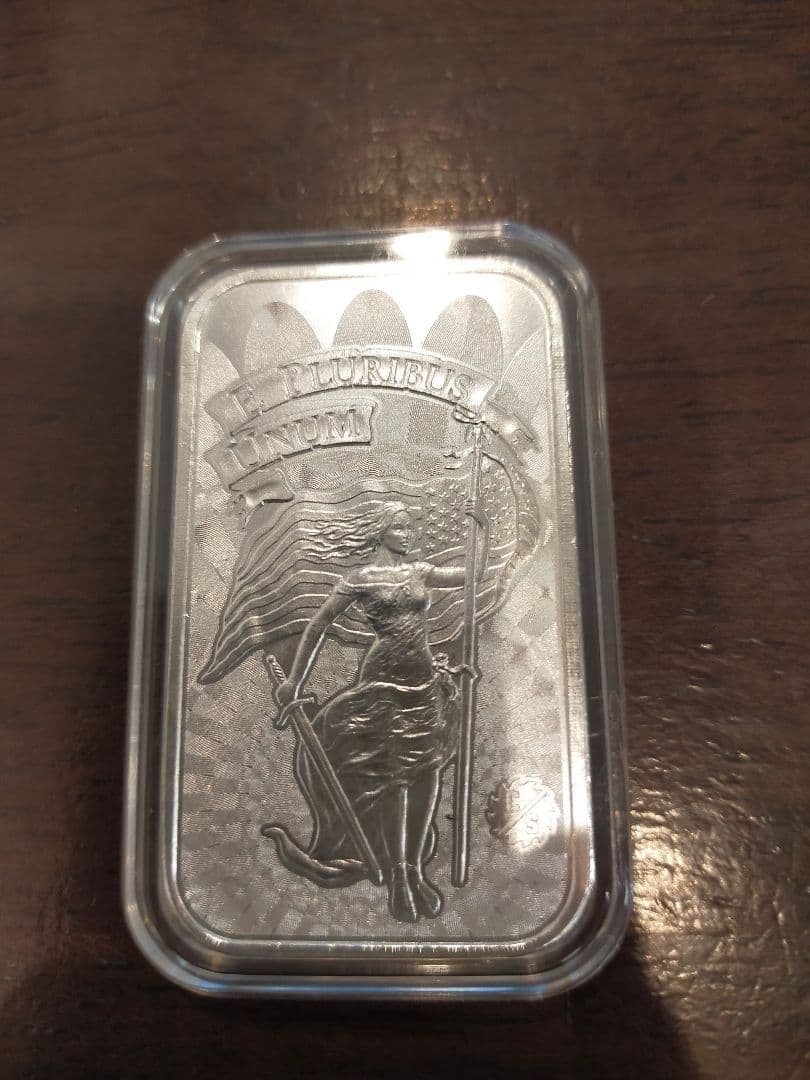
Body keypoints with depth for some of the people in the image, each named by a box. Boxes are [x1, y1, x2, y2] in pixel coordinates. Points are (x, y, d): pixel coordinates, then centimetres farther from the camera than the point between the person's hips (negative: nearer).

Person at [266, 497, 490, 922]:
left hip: (424, 681, 5)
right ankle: (397, 875, 12)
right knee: (388, 776, -1)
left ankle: (414, 868, 18)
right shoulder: (361, 579, -3)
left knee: (425, 772, 5)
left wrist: (483, 527, 2)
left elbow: (475, 575, 9)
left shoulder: (420, 572, 11)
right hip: (383, 682, -5)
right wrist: (295, 679, -2)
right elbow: (318, 624, -1)